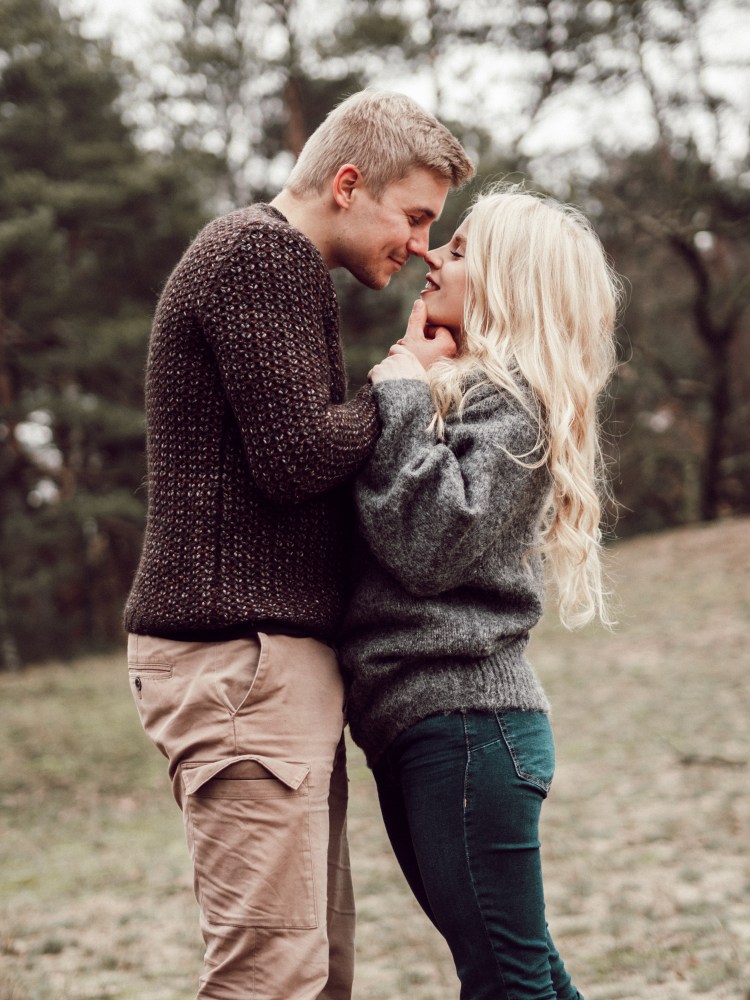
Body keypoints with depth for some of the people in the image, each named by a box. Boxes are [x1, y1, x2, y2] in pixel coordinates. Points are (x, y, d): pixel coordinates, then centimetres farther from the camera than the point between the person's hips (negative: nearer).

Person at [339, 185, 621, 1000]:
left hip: (466, 721, -9)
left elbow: (434, 543, -21)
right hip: (407, 723, 9)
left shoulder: (511, 399, -9)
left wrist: (401, 397, -14)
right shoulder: (448, 389, 17)